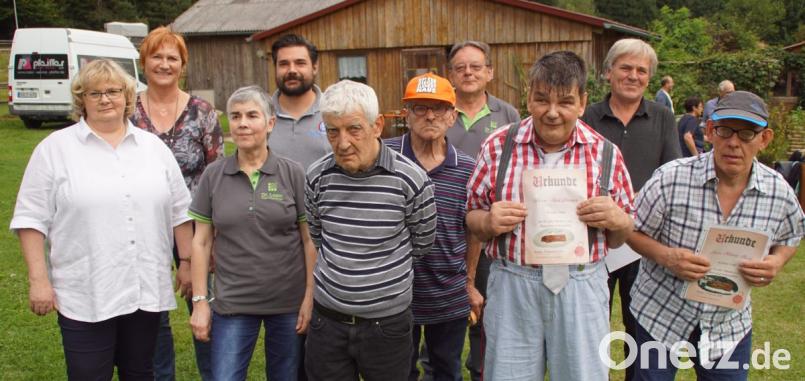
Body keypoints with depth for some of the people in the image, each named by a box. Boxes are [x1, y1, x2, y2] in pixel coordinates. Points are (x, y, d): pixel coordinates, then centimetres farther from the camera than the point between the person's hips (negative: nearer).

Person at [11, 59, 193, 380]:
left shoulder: (154, 147, 9)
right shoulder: (55, 148, -1)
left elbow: (179, 211, 12)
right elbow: (32, 218, -3)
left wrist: (187, 262, 8)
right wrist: (39, 279, -8)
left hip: (146, 291, 3)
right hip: (84, 296, -3)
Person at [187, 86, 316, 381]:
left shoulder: (293, 174, -4)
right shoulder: (213, 176, 0)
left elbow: (309, 240, -2)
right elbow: (202, 241, 3)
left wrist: (310, 296, -5)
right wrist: (200, 301, 0)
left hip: (288, 302, 0)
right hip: (232, 304, 1)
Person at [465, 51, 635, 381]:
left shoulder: (606, 154, 2)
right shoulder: (498, 146, 0)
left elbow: (619, 238, 10)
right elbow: (472, 219, 8)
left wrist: (617, 220, -12)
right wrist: (487, 222, -14)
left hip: (582, 288, 1)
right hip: (512, 287, 0)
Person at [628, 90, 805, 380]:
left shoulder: (780, 193, -8)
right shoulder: (671, 179, -18)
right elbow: (634, 231, -7)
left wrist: (776, 262, -11)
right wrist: (666, 256, -26)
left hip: (729, 326, 3)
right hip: (661, 312, -2)